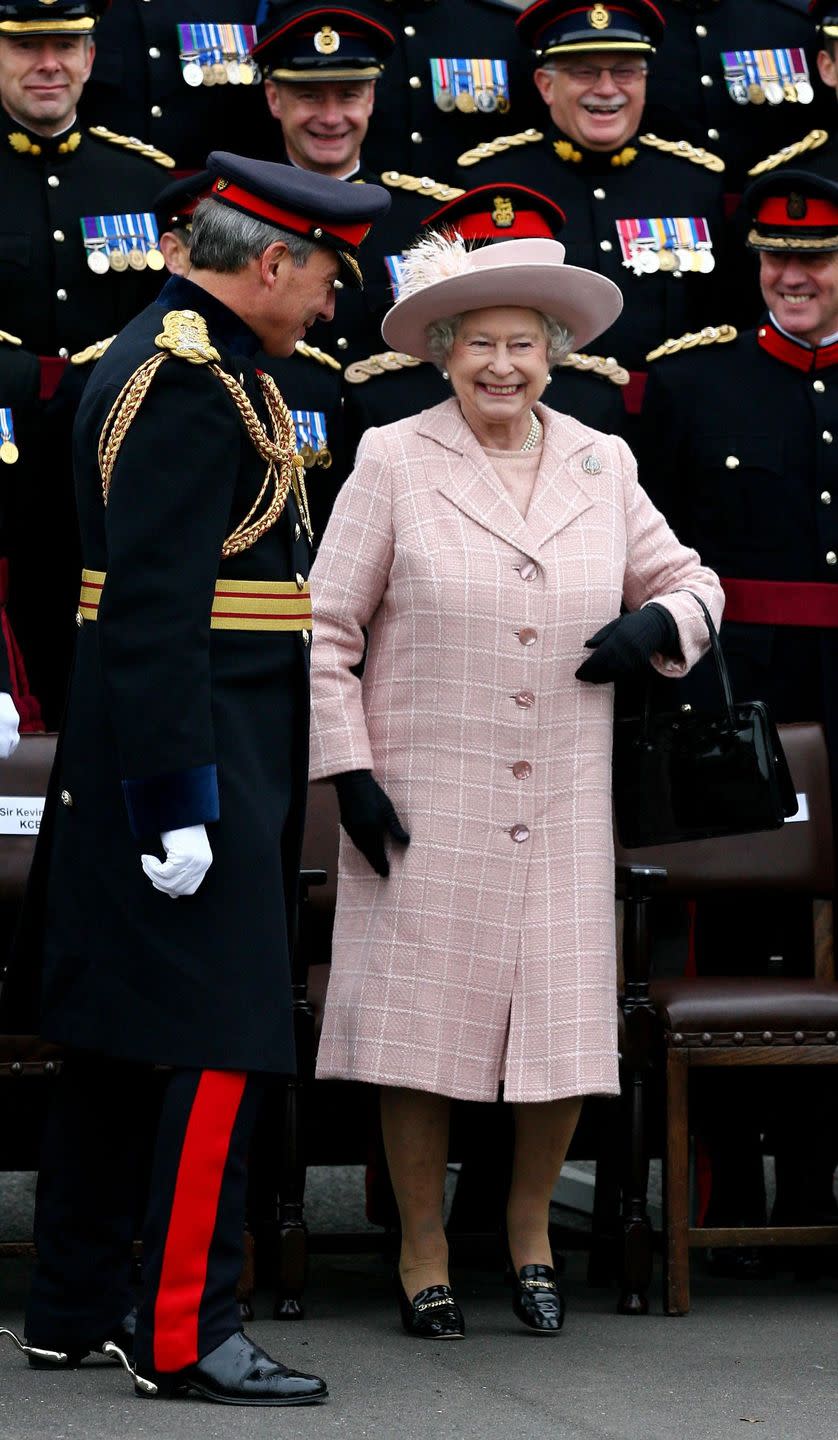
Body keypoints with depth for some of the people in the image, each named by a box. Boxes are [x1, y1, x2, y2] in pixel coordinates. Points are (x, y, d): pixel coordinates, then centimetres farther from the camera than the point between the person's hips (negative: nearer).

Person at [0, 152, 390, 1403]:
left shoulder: (180, 362, 16)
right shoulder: (189, 384, -16)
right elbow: (155, 608, -22)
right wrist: (177, 802, -24)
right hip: (200, 763, -11)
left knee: (114, 1044, 13)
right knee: (223, 1044, -8)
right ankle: (185, 1334, -6)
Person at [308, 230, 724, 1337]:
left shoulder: (601, 466, 8)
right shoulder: (394, 464, -1)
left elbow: (688, 581, 20)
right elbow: (325, 628, 1)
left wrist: (655, 625, -3)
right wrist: (349, 771, -6)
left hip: (562, 808, 3)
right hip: (426, 801, -3)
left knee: (566, 1032, 1)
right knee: (421, 1027, -1)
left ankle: (530, 1222, 26)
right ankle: (424, 1248, 16)